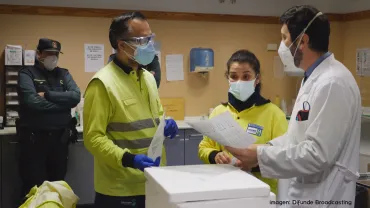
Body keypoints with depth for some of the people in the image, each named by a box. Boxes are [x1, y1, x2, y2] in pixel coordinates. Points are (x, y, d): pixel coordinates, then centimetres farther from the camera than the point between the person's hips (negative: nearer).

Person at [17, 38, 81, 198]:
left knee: (57, 183, 15)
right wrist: (64, 102, -12)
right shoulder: (27, 73, -3)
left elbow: (76, 96, -7)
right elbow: (32, 102, -19)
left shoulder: (63, 74, 10)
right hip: (34, 138, -4)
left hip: (60, 137, 4)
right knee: (34, 187, 4)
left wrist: (47, 95, -14)